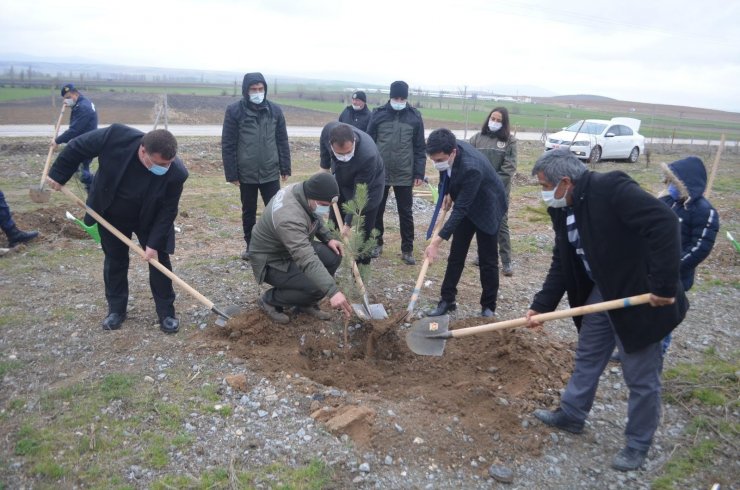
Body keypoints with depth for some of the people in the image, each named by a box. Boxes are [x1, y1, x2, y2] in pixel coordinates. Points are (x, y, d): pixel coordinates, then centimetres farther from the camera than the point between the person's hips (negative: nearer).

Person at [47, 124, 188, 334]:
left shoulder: (176, 173, -34)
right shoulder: (116, 136, -36)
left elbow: (167, 211, -21)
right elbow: (78, 147, -17)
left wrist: (154, 242, -22)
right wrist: (59, 175, -6)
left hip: (149, 221, -1)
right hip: (110, 216, 1)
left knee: (159, 260, 0)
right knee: (114, 261, 12)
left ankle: (166, 312, 16)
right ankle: (116, 309, 28)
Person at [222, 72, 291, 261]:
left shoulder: (275, 110, 2)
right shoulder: (234, 111, -6)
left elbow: (282, 141, 6)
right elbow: (228, 145, -5)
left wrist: (285, 168, 4)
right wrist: (231, 173, -8)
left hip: (270, 173, 1)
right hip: (246, 174, -1)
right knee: (249, 212, 13)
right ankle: (251, 246, 28)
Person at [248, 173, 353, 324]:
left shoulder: (300, 191, -11)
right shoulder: (289, 218, -39)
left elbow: (314, 219, 12)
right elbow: (307, 260, -47)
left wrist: (328, 237, -5)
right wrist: (333, 291, -52)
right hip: (272, 262, -9)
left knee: (333, 255, -8)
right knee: (317, 288, -23)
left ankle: (305, 303, 9)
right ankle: (270, 300, 1)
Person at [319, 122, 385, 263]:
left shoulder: (368, 156, -44)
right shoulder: (328, 130, -31)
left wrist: (348, 224, -30)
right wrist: (325, 168, 4)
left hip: (367, 186, -5)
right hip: (341, 181, 5)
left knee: (362, 234, -3)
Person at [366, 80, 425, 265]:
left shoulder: (415, 117, -1)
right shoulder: (378, 114, -1)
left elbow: (419, 148, 2)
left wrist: (419, 173, -2)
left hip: (405, 175, 0)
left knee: (406, 213, 6)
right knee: (376, 210, 10)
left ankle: (407, 250, 16)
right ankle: (377, 243, 27)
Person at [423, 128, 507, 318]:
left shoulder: (471, 168, -40)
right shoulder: (448, 151, -19)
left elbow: (460, 209, -39)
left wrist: (437, 241, -40)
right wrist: (446, 192, -4)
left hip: (487, 208, -7)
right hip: (466, 206, 7)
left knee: (488, 260, 3)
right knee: (455, 256, 8)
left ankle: (488, 307, 16)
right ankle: (447, 300, 16)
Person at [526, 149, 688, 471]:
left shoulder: (612, 188, -25)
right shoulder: (563, 209, 2)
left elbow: (664, 223, -32)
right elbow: (562, 264, 7)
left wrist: (665, 285, -32)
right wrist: (541, 306, -2)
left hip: (639, 296, -8)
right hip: (600, 293, 8)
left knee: (641, 376, 8)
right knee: (587, 358, 21)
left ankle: (638, 444, 27)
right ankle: (571, 415, 41)